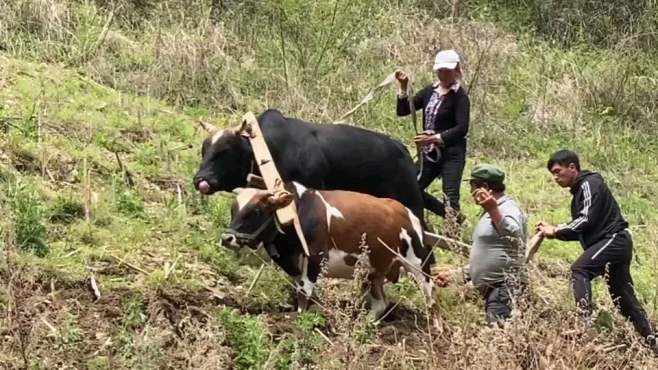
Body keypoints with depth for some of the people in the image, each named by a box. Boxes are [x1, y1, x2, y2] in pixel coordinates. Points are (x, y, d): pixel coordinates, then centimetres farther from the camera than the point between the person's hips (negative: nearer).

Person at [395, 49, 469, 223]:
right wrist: (403, 87, -7)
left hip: (452, 153, -7)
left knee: (451, 196, -12)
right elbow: (403, 111, 8)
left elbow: (462, 129, -20)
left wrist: (436, 138, -29)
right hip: (430, 153, 7)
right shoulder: (430, 91, 8)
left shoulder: (459, 96, -10)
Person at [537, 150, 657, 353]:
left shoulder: (590, 184, -7)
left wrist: (556, 231, -10)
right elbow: (580, 231, 19)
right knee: (624, 298, 10)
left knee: (579, 270, -25)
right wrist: (554, 231, 6)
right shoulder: (579, 191, 22)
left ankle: (585, 319, -34)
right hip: (616, 244, 10)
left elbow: (586, 220, -17)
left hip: (614, 238, -10)